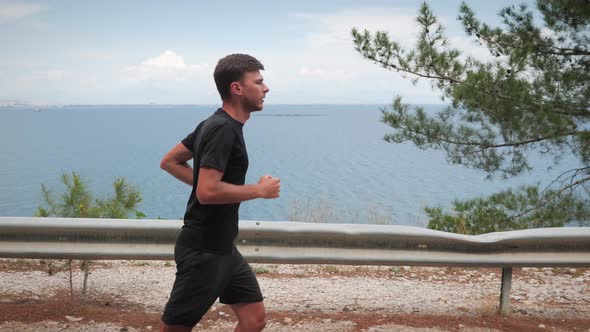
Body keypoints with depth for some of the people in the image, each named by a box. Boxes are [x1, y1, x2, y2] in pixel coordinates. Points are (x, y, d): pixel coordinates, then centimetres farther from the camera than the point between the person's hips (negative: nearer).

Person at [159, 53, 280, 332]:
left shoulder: (213, 124, 11)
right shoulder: (224, 130, -19)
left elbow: (170, 162, 17)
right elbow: (208, 193, -28)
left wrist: (205, 182, 8)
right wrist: (259, 190, -16)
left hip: (223, 249, 10)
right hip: (203, 252, -10)